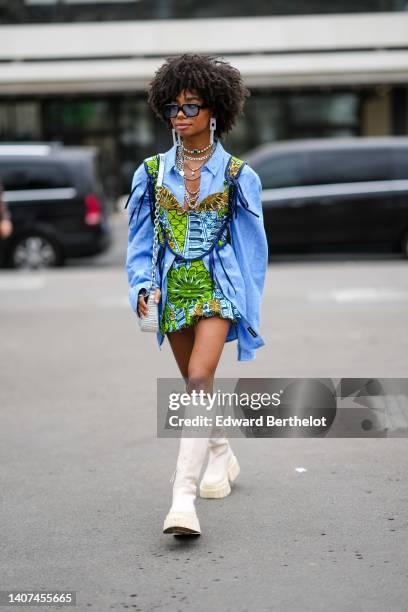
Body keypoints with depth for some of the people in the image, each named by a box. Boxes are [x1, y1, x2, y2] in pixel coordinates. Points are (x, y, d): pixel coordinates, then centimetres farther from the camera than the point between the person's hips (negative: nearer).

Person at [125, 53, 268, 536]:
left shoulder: (236, 175, -1)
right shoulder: (153, 172, 4)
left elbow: (252, 244, 4)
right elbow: (141, 238, 9)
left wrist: (249, 307, 5)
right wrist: (142, 284, -6)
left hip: (217, 287, -4)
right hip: (174, 290, 4)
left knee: (198, 380, -19)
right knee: (196, 384, 17)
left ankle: (183, 495, -25)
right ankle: (222, 455, 42)